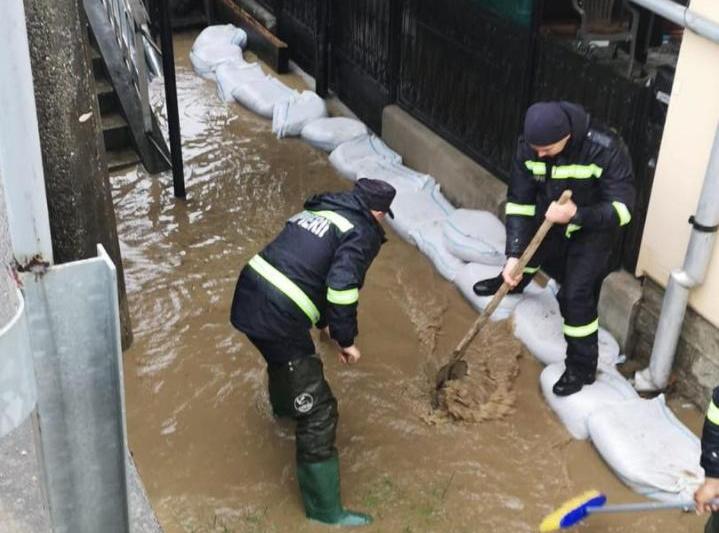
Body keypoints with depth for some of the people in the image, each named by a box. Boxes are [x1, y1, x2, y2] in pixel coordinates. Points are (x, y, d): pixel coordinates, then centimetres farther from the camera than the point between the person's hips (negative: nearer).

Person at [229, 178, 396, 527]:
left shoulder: (318, 209, 21)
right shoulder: (363, 233, -3)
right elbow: (342, 286, -17)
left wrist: (323, 320, 41)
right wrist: (346, 339, -3)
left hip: (249, 294, 9)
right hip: (276, 318, -9)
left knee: (283, 355, 41)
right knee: (317, 412, 0)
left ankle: (284, 406, 72)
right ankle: (324, 508, 10)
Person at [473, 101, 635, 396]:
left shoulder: (605, 149, -38)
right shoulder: (529, 146, -25)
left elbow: (621, 208, -34)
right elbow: (519, 202, -20)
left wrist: (576, 214, -51)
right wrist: (513, 256, -27)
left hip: (592, 230, -5)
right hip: (550, 220, 5)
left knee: (576, 295, -11)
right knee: (528, 247, 29)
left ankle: (582, 367, 8)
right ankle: (514, 280, 66)